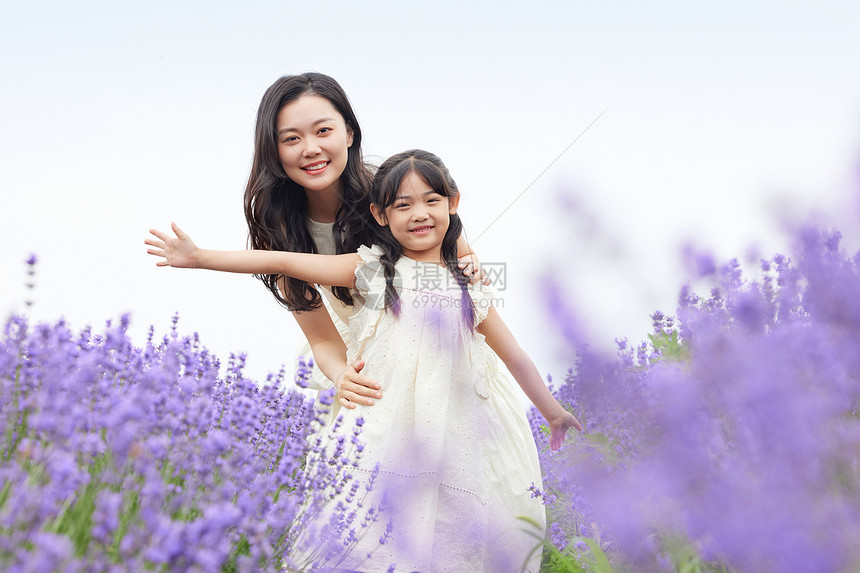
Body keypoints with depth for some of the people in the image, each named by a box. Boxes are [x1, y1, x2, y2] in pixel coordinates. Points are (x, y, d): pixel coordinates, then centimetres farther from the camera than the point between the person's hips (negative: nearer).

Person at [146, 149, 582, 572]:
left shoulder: (467, 287, 9)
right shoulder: (372, 269, 2)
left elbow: (514, 355, 17)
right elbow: (286, 262, -4)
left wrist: (554, 411, 21)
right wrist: (198, 257, -8)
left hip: (447, 428, 2)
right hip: (386, 426, -2)